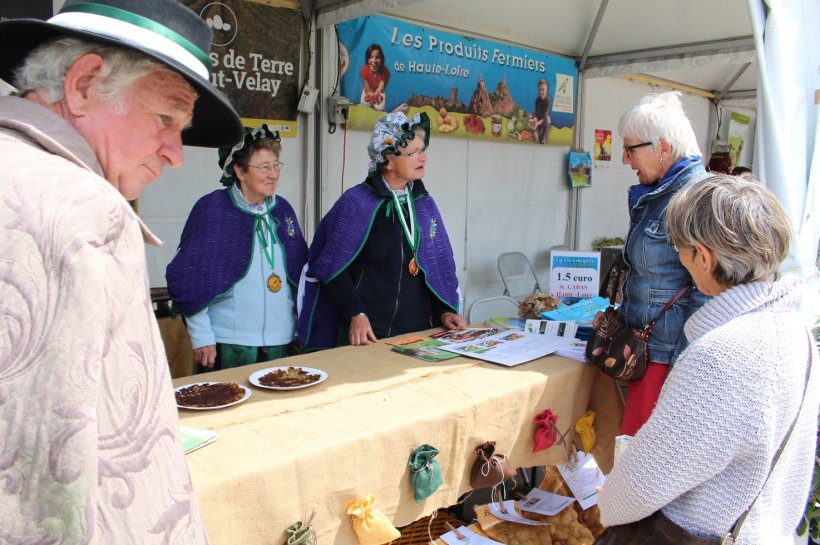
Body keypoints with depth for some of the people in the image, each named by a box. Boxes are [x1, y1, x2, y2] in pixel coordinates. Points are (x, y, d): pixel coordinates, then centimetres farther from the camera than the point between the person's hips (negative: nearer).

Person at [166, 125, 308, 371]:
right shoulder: (212, 208, -7)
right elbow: (188, 276, -7)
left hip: (280, 340, 5)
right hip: (229, 342, -5)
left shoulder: (282, 209, 8)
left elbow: (300, 269, 15)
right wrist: (201, 337, -9)